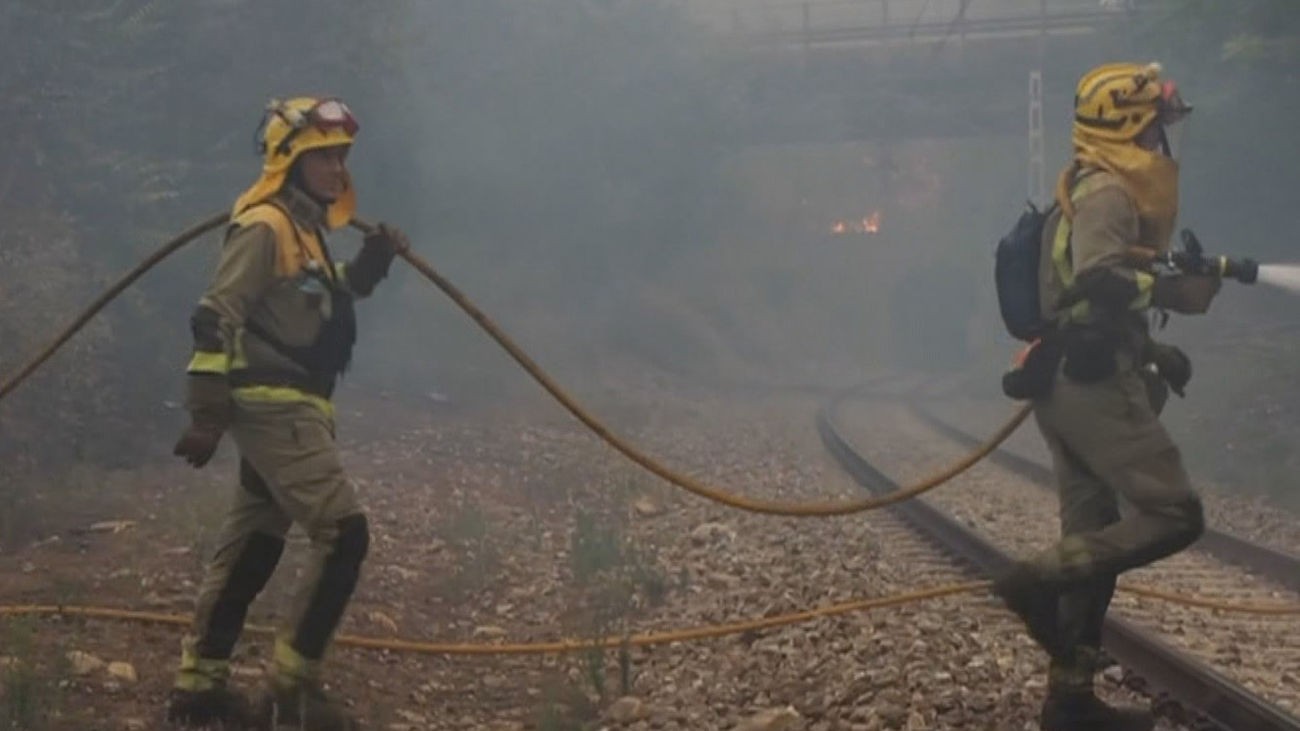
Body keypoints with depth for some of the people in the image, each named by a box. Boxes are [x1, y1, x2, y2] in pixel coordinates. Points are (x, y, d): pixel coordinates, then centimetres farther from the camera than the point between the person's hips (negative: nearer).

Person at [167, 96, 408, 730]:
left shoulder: (303, 227, 17)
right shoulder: (265, 226, -13)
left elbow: (321, 298, 31)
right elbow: (214, 320, -18)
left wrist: (371, 263, 14)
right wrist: (206, 416, -22)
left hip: (289, 409, 10)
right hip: (274, 408, -10)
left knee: (251, 548, 12)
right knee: (344, 535, -14)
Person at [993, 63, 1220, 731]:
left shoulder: (1096, 193, 20)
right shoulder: (1108, 192, -13)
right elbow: (1099, 280, -30)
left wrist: (1152, 352, 19)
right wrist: (1185, 285, -24)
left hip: (1068, 382, 11)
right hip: (1094, 383, -10)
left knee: (1092, 540, 12)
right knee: (1174, 515, -11)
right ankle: (1037, 578, -17)